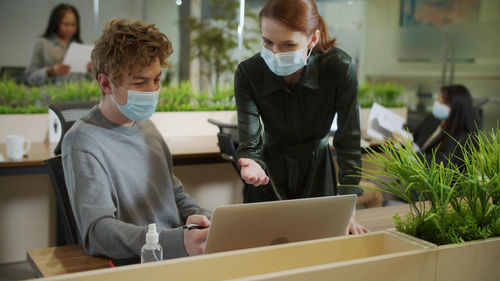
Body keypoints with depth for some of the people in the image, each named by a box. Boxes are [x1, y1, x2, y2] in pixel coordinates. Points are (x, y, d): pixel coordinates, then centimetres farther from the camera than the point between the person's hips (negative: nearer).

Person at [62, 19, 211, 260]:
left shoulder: (145, 125, 15)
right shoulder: (82, 142, -11)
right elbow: (97, 231, -22)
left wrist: (206, 221, 2)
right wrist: (178, 242, -35)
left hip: (176, 251, 7)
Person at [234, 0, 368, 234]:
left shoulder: (340, 68, -25)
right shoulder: (248, 73, -22)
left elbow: (349, 141, -19)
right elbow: (249, 142, -22)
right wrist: (252, 165, -47)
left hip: (318, 170, 0)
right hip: (270, 173, 0)